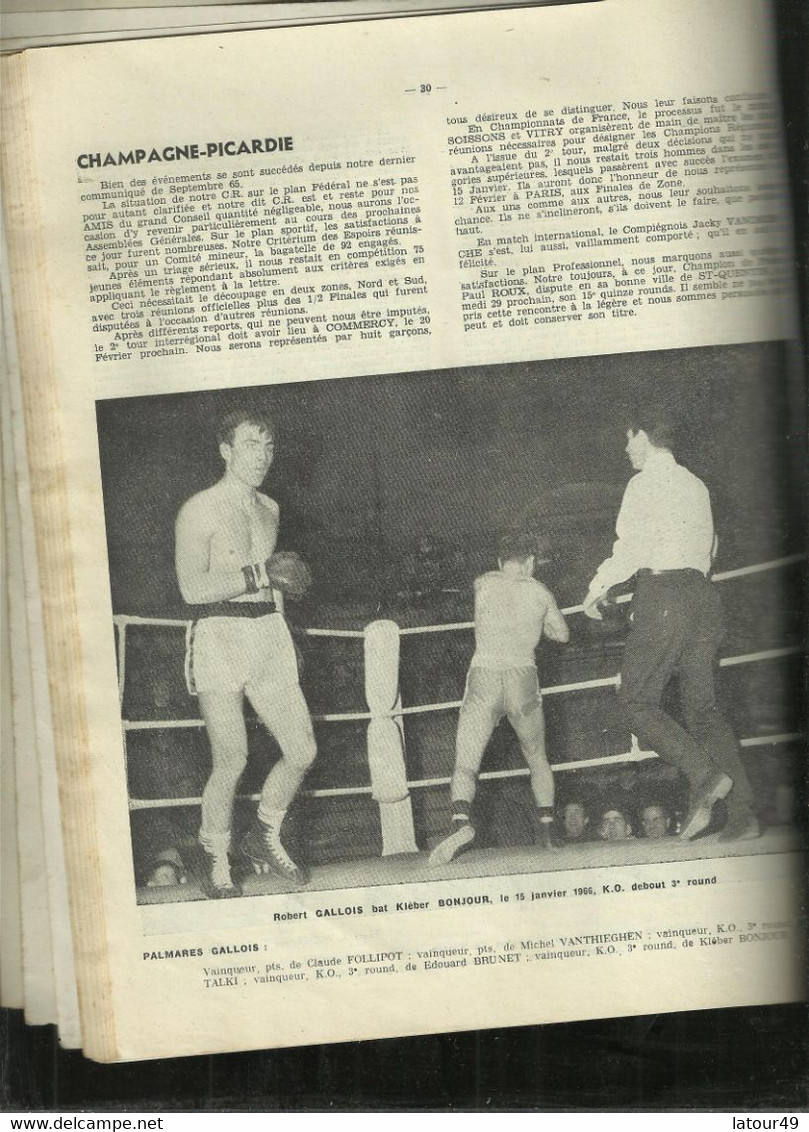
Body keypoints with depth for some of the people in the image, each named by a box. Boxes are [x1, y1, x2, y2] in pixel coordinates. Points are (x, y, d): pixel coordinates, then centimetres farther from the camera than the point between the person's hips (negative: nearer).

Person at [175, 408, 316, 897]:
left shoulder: (269, 508, 17)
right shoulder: (200, 511, -6)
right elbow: (194, 588, -16)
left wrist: (288, 577, 11)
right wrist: (262, 573, -16)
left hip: (270, 636, 6)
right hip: (220, 637, -6)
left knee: (303, 751, 2)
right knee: (231, 761, -5)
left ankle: (266, 837, 26)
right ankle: (219, 864, 16)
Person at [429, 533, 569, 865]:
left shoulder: (484, 583, 5)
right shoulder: (540, 592, 8)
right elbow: (562, 634, 22)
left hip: (483, 680, -1)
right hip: (524, 681, 1)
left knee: (465, 765, -4)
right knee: (537, 759, 23)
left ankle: (461, 820, -29)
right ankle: (547, 831, 22)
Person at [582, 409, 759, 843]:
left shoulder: (646, 483, -3)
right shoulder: (696, 486, 21)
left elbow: (632, 547, -12)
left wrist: (597, 587, -1)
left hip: (663, 594, -8)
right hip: (702, 594, 8)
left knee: (637, 700, -2)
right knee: (702, 705, 6)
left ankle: (705, 776, -18)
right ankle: (742, 813, -1)